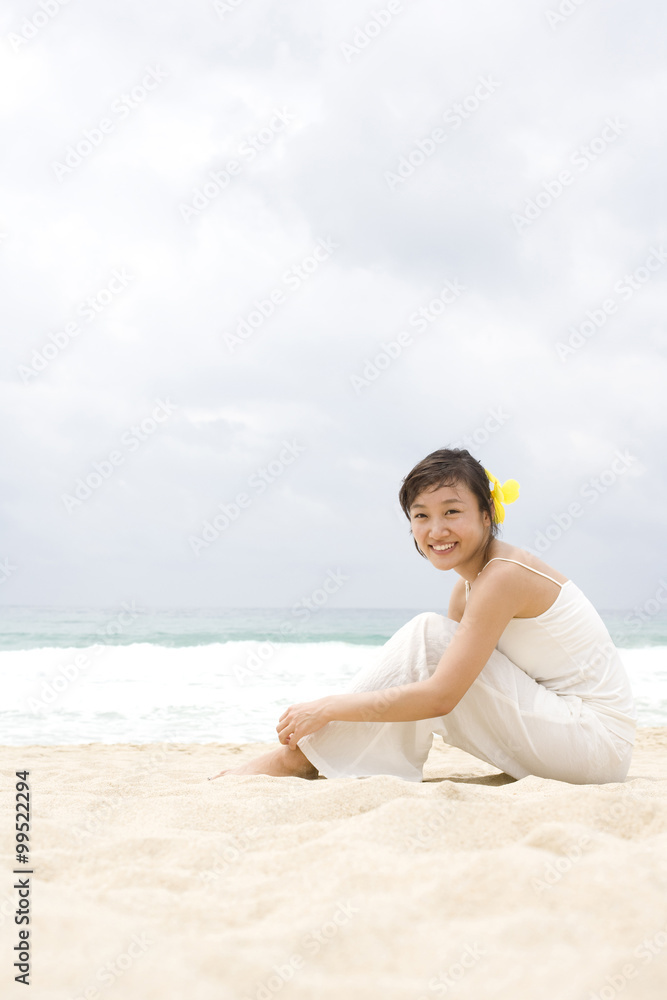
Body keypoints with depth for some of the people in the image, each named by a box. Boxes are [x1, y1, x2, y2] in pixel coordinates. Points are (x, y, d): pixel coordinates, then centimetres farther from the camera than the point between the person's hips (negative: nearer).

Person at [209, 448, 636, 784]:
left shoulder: (504, 575, -19)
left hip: (599, 738, -9)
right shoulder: (469, 585, 9)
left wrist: (328, 707, -18)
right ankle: (309, 750, -2)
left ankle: (304, 755, -10)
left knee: (429, 635, -15)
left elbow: (438, 697, -25)